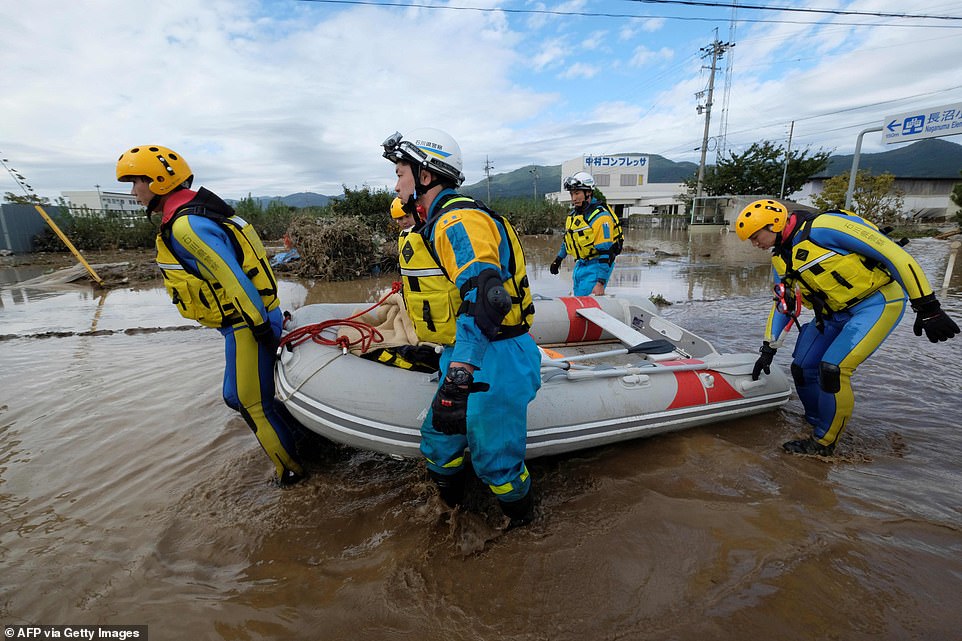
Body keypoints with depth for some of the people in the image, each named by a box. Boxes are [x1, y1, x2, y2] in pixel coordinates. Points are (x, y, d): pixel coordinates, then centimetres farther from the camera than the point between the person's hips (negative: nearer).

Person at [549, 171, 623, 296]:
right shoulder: (574, 213, 8)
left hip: (597, 264, -9)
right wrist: (559, 258, 29)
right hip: (580, 264, 9)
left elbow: (605, 252, -24)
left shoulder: (600, 216, -20)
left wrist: (601, 283, -28)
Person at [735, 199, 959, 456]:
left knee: (833, 368, -18)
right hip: (835, 313, 8)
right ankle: (818, 423, 24)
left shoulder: (822, 227, -21)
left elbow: (892, 253, -20)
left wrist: (927, 306, -21)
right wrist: (768, 349, 11)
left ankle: (823, 443, -1)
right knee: (802, 368, 3)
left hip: (877, 301, -8)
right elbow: (782, 304, 14)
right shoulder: (779, 259, 5)